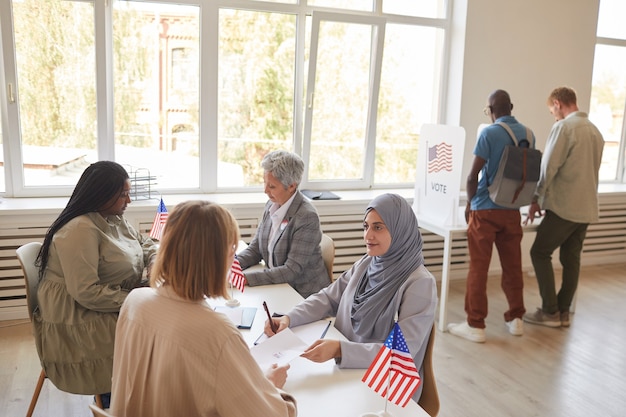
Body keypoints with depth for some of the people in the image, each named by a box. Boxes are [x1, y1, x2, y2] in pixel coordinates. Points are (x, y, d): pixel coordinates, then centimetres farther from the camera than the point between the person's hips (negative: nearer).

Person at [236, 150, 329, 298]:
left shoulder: (307, 217, -21)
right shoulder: (272, 205, 2)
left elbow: (292, 270, -22)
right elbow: (255, 248, 6)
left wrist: (246, 277, -28)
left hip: (304, 295, -6)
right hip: (277, 288, 7)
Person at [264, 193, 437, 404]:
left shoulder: (420, 283, -19)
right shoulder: (366, 263, 2)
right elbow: (328, 297, 9)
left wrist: (340, 350, -36)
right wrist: (289, 318, -9)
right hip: (349, 371, 6)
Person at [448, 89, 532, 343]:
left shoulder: (489, 133, -11)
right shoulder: (528, 134, 7)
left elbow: (473, 175, -14)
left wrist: (469, 203, 1)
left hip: (486, 209, -6)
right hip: (512, 210, 6)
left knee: (478, 268, 0)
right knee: (512, 266, 14)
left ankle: (475, 325, 5)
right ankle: (515, 319, 25)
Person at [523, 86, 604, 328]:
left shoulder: (563, 127, -11)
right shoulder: (595, 131, 13)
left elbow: (548, 168, -12)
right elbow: (593, 172, 18)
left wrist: (536, 200, -3)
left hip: (564, 207, -7)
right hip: (586, 208, 8)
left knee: (540, 253, 3)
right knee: (571, 259, 12)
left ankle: (550, 312, 4)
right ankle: (563, 312, 18)